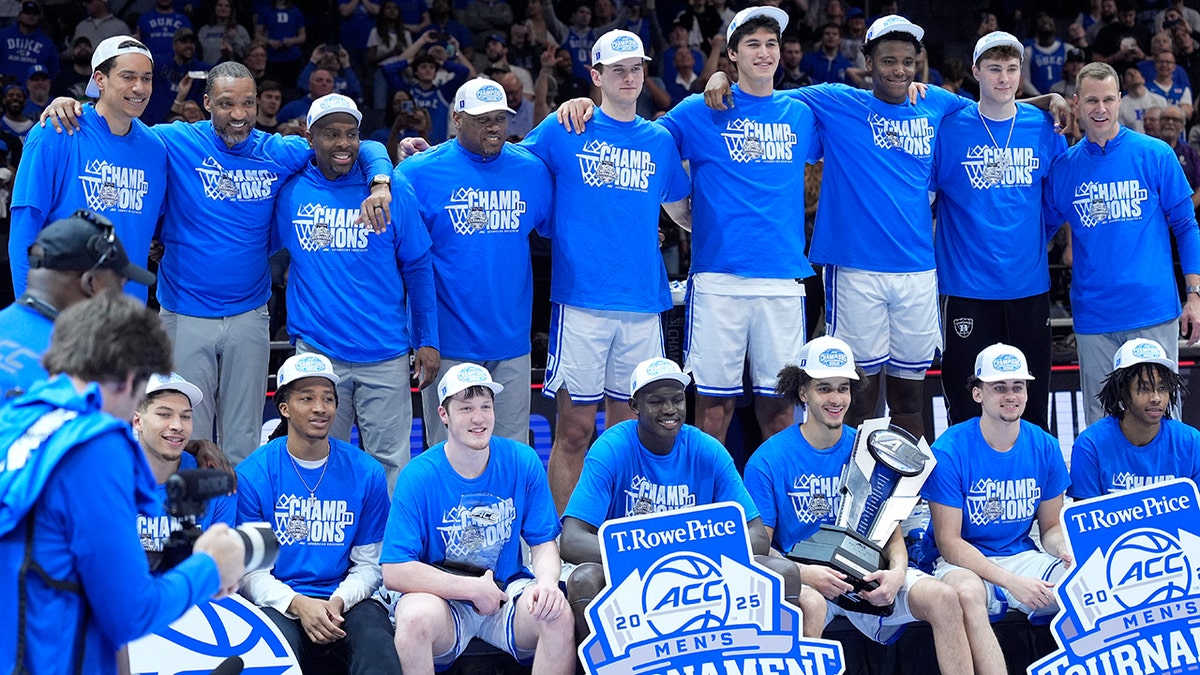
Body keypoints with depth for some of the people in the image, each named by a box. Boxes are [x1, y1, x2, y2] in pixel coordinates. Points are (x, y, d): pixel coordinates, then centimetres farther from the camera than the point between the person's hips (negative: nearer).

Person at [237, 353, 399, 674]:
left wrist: (339, 601, -11)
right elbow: (248, 569, -1)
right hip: (279, 604, -1)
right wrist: (297, 604, -17)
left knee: (378, 649, -31)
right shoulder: (252, 475, 0)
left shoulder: (366, 473, 6)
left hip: (347, 601, 1)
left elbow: (369, 563, 9)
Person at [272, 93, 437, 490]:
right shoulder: (289, 192, 3)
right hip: (316, 352, 1)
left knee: (391, 463, 2)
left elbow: (418, 268, 4)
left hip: (385, 353, -1)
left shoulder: (394, 192, 0)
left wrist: (427, 340, 2)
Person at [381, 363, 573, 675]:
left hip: (508, 590, 2)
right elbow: (394, 572, -16)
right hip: (442, 596, -2)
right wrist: (474, 589, -17)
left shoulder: (523, 462, -2)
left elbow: (544, 543, 2)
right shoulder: (418, 476, -12)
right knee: (414, 619, -36)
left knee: (558, 615, -29)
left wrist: (547, 581, -22)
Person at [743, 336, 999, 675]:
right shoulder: (766, 462, -2)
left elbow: (893, 535, 10)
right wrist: (804, 573, -23)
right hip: (803, 579, -3)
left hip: (866, 575, 4)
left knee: (943, 597, -19)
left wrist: (896, 572, -12)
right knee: (810, 604, -39)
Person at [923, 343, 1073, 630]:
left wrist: (1065, 549, -14)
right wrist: (1010, 581, -24)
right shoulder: (949, 450, -11)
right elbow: (948, 541, -13)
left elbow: (1051, 527, 12)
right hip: (964, 563, -4)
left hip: (1024, 557, 4)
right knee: (968, 591, -40)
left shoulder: (1045, 447, 3)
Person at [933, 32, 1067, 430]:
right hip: (967, 287, -3)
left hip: (1029, 286, 3)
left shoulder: (1043, 128, 5)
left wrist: (1037, 240, 11)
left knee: (1033, 406, 9)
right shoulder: (950, 129, -4)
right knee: (967, 409, 1)